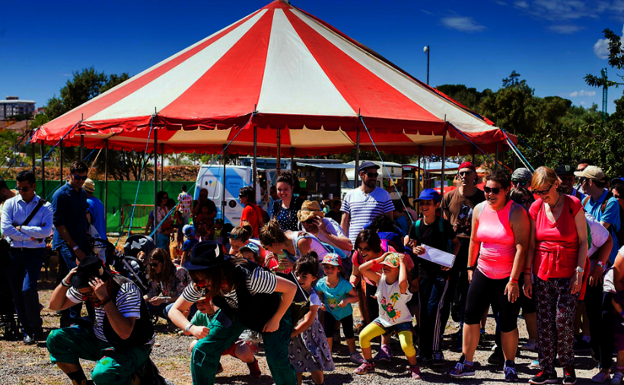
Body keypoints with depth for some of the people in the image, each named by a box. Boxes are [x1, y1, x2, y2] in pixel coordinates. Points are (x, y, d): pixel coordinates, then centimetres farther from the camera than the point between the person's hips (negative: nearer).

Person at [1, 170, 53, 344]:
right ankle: (27, 331, 15)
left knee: (28, 289, -18)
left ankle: (36, 327, 0)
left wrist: (21, 228, -10)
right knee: (17, 294, 4)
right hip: (14, 253, 3)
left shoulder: (45, 206, 2)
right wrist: (31, 237, -9)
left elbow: (47, 231, -12)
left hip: (35, 253, -3)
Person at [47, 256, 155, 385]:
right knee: (55, 338, -10)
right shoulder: (86, 288, -8)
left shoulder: (126, 290, -27)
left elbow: (124, 333, -38)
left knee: (102, 375, -35)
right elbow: (54, 305, 1)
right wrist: (66, 282, -17)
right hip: (99, 341, 7)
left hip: (132, 348, -7)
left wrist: (105, 298, -41)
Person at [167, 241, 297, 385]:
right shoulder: (200, 285, -28)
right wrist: (191, 328, -39)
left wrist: (275, 320, -23)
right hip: (235, 312, 4)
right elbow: (175, 311, -18)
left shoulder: (250, 277, -42)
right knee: (202, 350, -8)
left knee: (277, 359, -18)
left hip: (267, 311, -4)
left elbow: (291, 288, -31)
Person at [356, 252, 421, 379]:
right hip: (383, 320, 5)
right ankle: (368, 364, 16)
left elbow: (402, 281, -50)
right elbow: (362, 269, -15)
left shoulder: (401, 285, -23)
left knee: (407, 345, -27)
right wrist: (380, 259, -16)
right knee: (363, 336, -10)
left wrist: (402, 263, -36)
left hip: (402, 321, -5)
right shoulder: (380, 279, -8)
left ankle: (414, 367, 6)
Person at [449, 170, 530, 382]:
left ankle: (509, 365, 20)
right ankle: (467, 362, 11)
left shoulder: (516, 213, -13)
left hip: (508, 277, -5)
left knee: (508, 323, 2)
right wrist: (470, 267, 17)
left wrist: (514, 280, -20)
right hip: (483, 273, 5)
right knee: (471, 315, 1)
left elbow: (522, 247, -17)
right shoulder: (479, 209, 4)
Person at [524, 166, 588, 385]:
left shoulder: (573, 205, -7)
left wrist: (579, 272, -10)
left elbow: (583, 241, -4)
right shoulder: (536, 208, 3)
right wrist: (527, 274, 3)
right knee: (544, 322, 3)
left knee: (563, 320, -7)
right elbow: (531, 245, 7)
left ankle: (568, 366, 13)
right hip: (542, 273, 3)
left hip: (568, 274, -3)